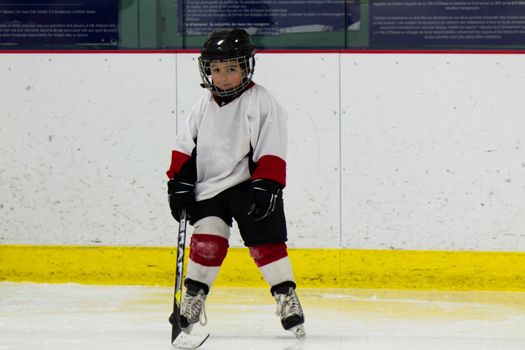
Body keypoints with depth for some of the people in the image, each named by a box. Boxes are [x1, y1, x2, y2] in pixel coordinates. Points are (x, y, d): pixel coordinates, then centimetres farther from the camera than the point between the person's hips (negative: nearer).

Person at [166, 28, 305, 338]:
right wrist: (179, 184, 6)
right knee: (207, 241, -7)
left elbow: (272, 150, -12)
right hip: (210, 187, 4)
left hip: (250, 185, -4)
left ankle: (287, 298, 4)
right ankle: (193, 298, 4)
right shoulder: (205, 105, 9)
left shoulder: (260, 101, -7)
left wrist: (266, 186, -20)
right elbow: (186, 147, 14)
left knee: (266, 242, -5)